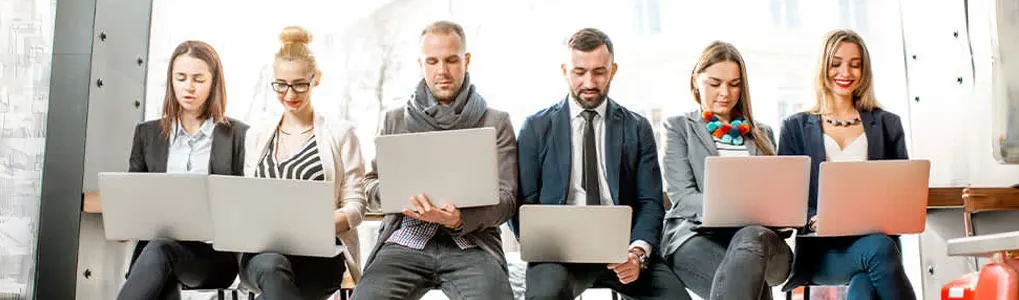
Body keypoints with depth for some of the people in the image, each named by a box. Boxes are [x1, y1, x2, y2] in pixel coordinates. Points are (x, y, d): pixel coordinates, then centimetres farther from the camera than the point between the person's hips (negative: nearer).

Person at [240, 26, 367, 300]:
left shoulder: (340, 134, 6)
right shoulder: (257, 136, 19)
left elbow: (355, 207, 2)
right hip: (261, 250, 3)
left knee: (273, 272, -36)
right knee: (270, 266, -34)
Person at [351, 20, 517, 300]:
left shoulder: (496, 123, 10)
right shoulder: (395, 120, 17)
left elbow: (505, 197, 2)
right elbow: (370, 183, 20)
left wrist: (460, 219, -18)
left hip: (471, 242, -1)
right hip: (406, 240, 2)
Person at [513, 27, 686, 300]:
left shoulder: (638, 129, 12)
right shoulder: (537, 128, 9)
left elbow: (650, 202, 6)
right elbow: (523, 202, 6)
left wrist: (638, 251, -14)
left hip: (621, 246, 2)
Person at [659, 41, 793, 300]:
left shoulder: (762, 134, 27)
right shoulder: (679, 128, 14)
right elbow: (682, 197, 0)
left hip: (758, 233, 3)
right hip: (697, 236, -3)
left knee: (752, 239, -38)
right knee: (750, 276, -38)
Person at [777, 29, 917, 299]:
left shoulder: (887, 124, 19)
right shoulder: (796, 128, 15)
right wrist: (814, 219, -17)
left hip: (877, 237, 2)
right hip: (822, 248, -1)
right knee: (878, 249, -36)